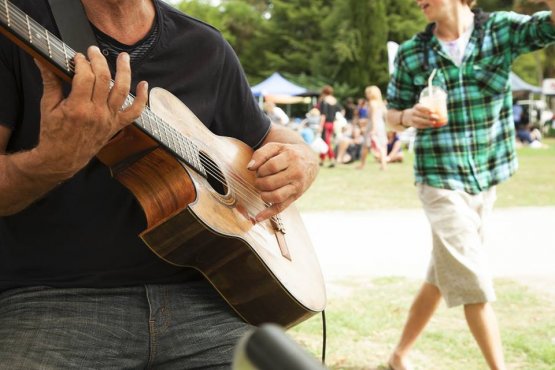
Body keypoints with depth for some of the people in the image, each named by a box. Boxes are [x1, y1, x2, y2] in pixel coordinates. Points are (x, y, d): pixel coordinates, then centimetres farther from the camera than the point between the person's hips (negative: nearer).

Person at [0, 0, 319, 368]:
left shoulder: (206, 49, 12)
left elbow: (269, 137, 26)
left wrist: (302, 161, 3)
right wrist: (56, 161, -27)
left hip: (196, 297, 4)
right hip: (50, 297, -3)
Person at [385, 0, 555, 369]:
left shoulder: (501, 30, -3)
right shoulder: (411, 53, -2)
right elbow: (392, 114, 7)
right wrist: (407, 117, -14)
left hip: (486, 176, 3)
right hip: (440, 178, -2)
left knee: (444, 276, 14)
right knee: (472, 280, -7)